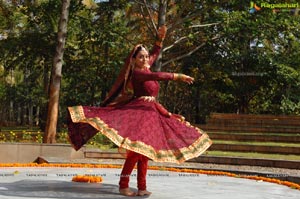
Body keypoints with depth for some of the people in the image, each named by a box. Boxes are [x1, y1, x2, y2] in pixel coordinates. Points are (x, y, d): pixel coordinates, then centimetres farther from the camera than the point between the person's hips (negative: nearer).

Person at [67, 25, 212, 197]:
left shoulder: (146, 68, 13)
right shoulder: (137, 73, -12)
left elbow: (155, 54, 30)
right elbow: (157, 76, -24)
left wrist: (161, 38, 20)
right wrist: (177, 76, -21)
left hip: (151, 113, 9)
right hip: (139, 111, -9)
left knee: (144, 150, 7)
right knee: (137, 147, -19)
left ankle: (141, 187, 10)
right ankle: (123, 184, -12)